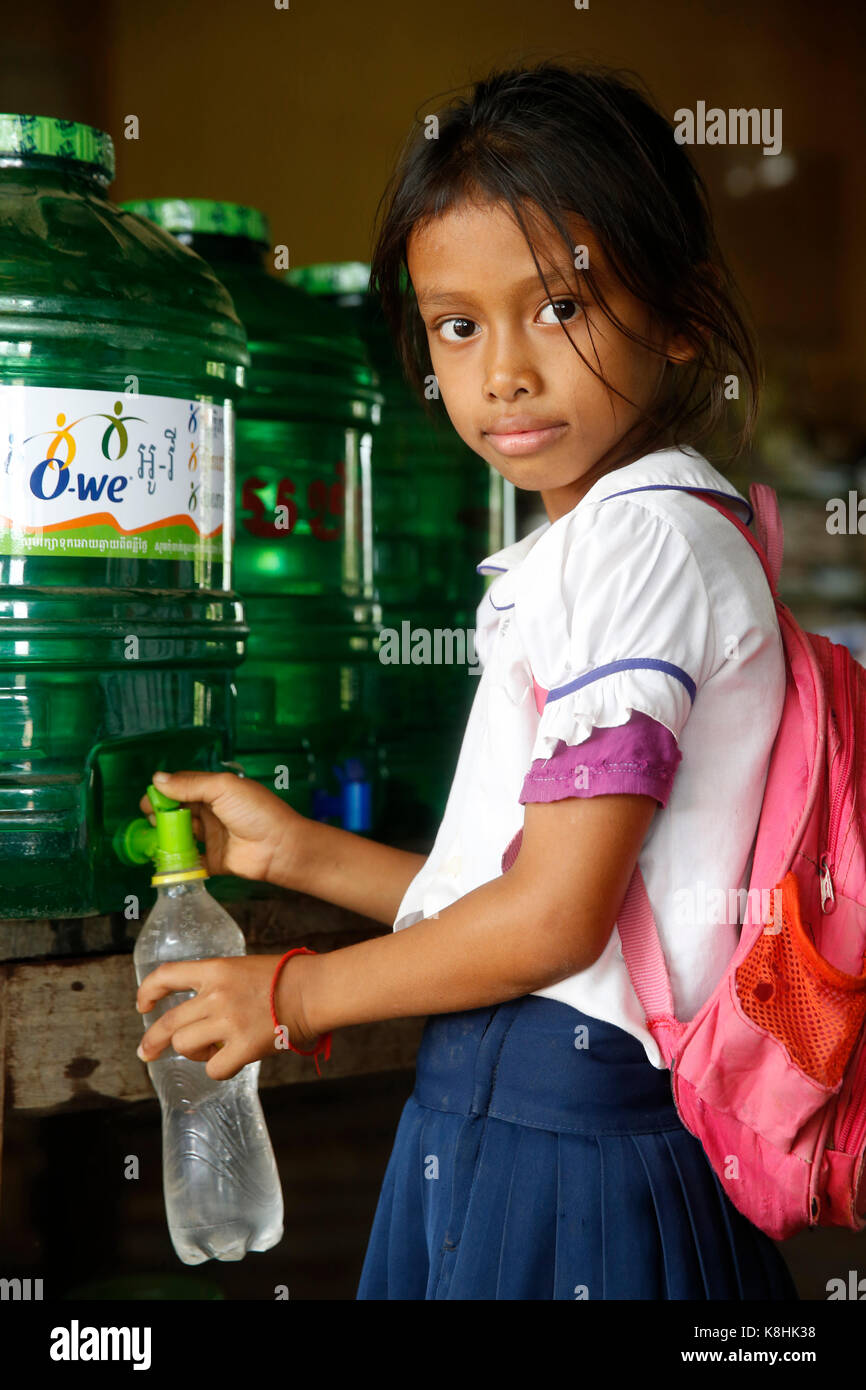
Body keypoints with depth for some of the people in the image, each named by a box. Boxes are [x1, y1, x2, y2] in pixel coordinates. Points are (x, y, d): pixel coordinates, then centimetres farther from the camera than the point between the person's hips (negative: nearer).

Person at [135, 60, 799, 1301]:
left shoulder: (643, 538, -16)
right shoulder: (584, 545, 14)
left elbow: (555, 918, -20)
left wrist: (293, 994, -8)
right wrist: (299, 851, 14)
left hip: (567, 1140, -9)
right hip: (496, 1119, 9)